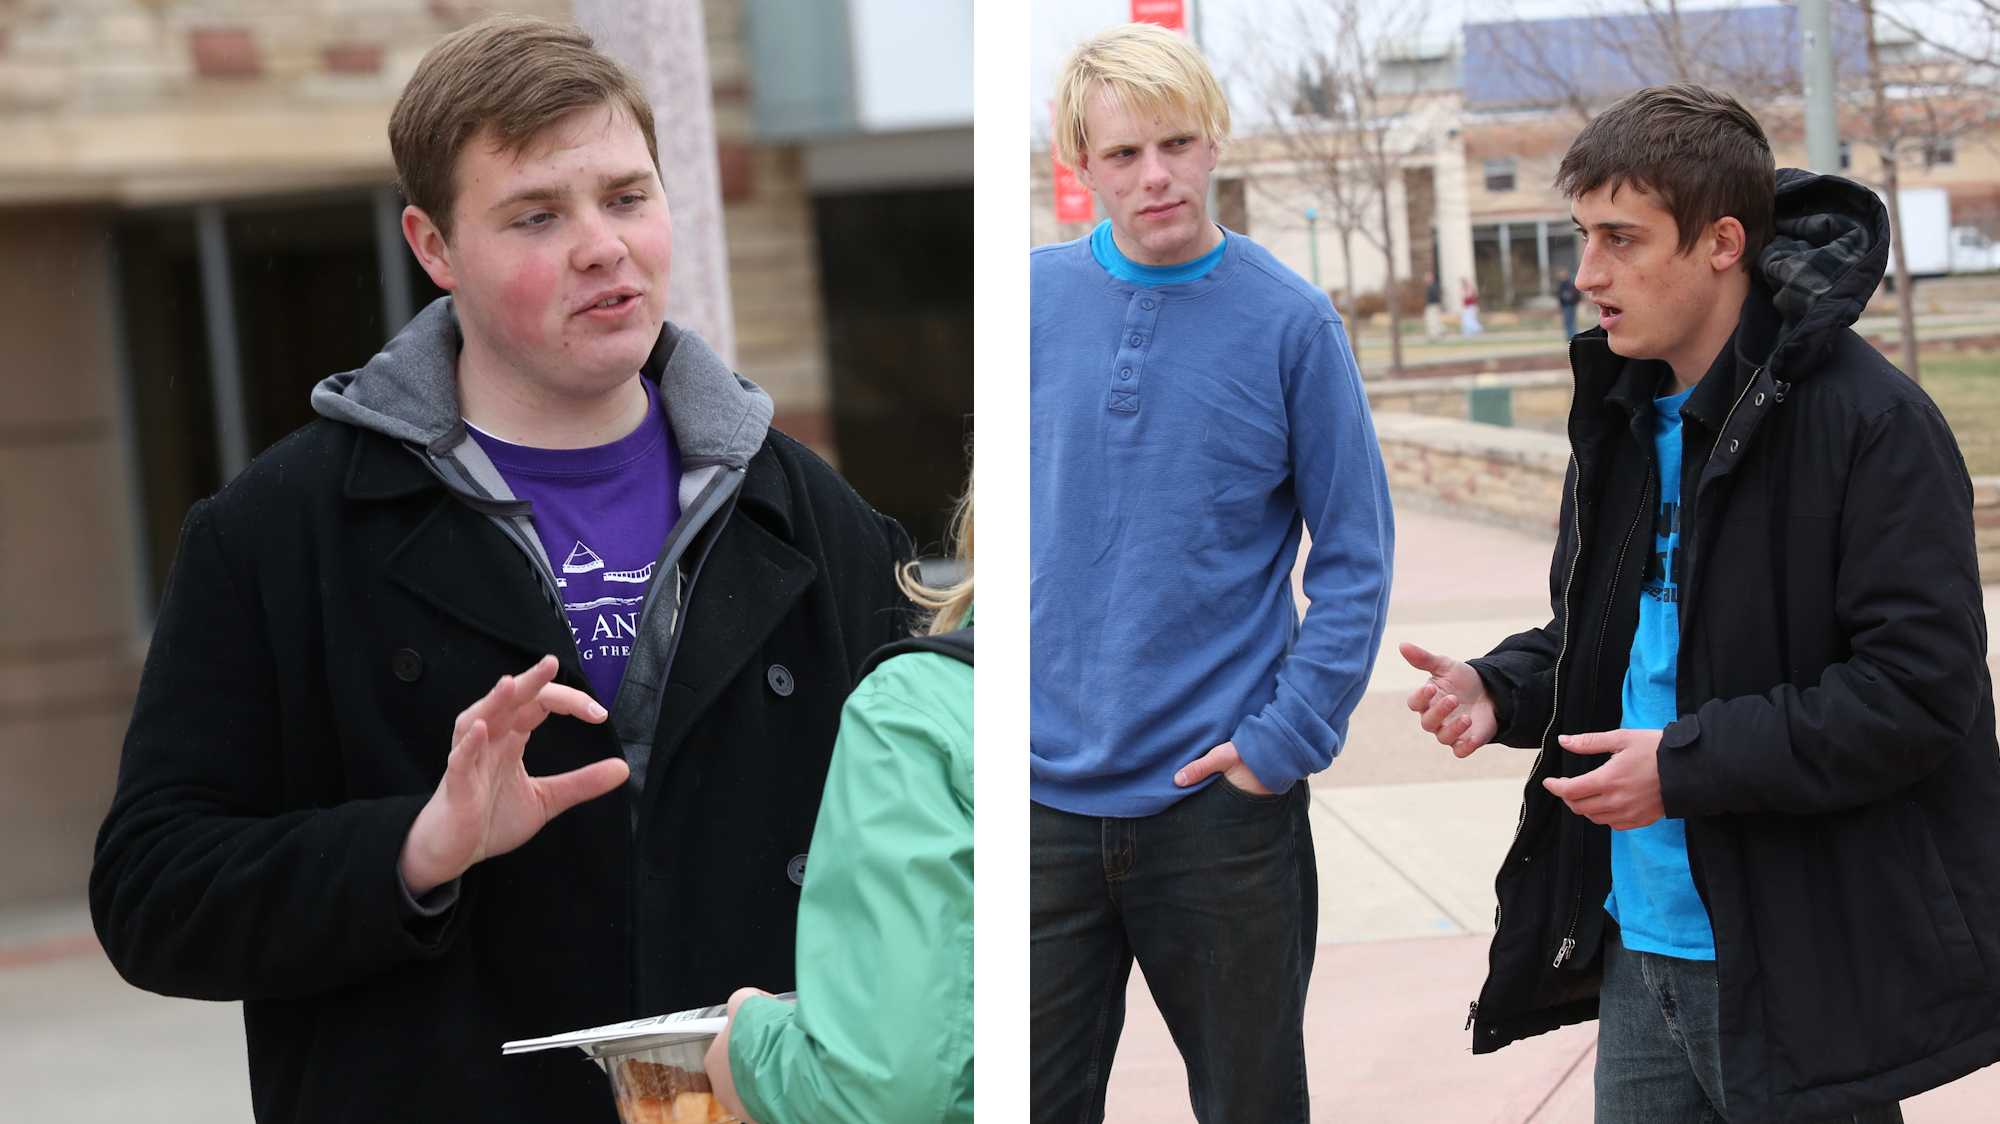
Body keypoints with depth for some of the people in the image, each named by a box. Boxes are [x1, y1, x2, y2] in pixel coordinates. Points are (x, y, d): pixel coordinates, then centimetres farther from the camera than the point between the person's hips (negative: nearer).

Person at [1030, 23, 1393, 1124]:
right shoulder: (1031, 297, 1)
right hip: (1048, 788, 2)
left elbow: (1355, 556, -3)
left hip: (1222, 796, -1)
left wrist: (1290, 735, -11)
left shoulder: (1289, 320, -5)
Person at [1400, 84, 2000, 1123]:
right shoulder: (1625, 415, 10)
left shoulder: (1868, 423, -16)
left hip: (1802, 970, -7)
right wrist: (1502, 691, 1)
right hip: (1641, 952, 8)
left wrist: (1687, 764, -21)